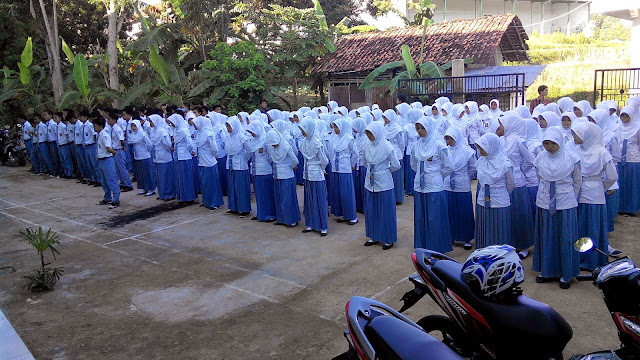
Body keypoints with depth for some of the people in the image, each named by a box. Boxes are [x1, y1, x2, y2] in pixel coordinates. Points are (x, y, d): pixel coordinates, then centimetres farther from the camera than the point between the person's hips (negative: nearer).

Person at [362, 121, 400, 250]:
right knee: (370, 211, 12)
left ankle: (389, 239, 16)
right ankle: (375, 236, 27)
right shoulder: (367, 146, 2)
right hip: (370, 183, 6)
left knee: (386, 212, 4)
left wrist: (385, 171, 3)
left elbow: (396, 165, -9)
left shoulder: (386, 146, -14)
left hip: (384, 184, -6)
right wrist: (371, 171, 10)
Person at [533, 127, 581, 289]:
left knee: (566, 239, 4)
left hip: (566, 204, -2)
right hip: (544, 204, 3)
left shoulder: (571, 158, -8)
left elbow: (577, 181, 4)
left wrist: (570, 197, 8)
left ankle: (566, 274, 18)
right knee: (546, 238, 10)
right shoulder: (540, 158, -2)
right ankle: (548, 271, 25)